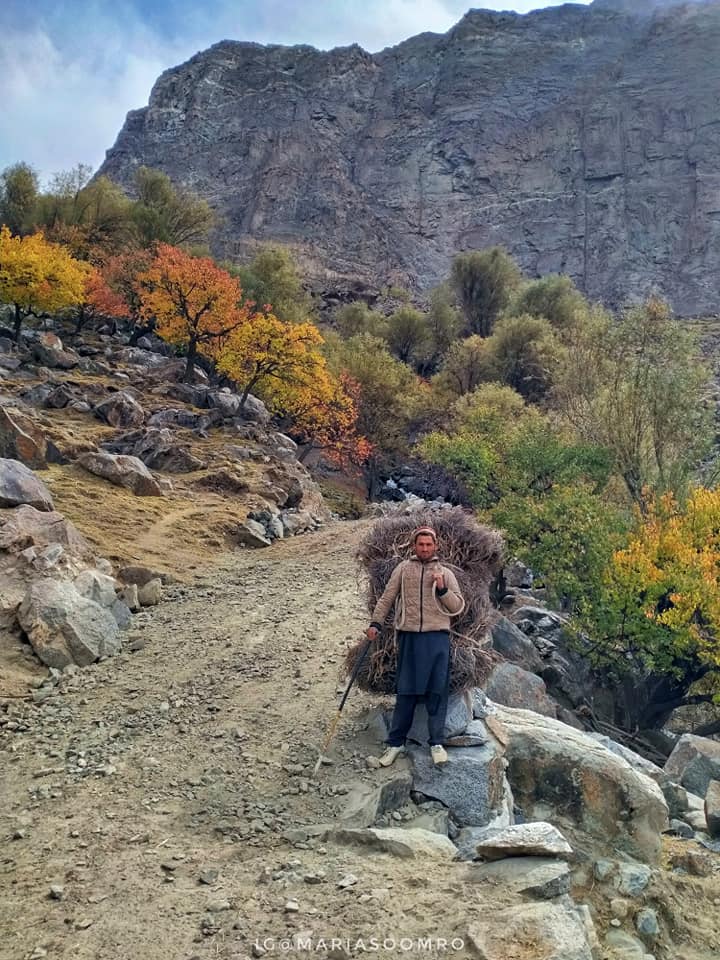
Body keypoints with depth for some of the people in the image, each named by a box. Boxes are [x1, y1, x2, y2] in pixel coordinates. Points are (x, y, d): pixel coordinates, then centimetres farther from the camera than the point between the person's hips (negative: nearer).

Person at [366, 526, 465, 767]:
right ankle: (396, 742, 14)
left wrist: (442, 590, -10)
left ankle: (436, 743, 14)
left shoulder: (445, 573, 9)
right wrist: (376, 623, -5)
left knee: (437, 692, 2)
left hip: (437, 638, 0)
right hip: (409, 637, 0)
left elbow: (458, 607, 5)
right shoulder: (403, 569, 8)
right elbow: (386, 598, 6)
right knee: (405, 692, 5)